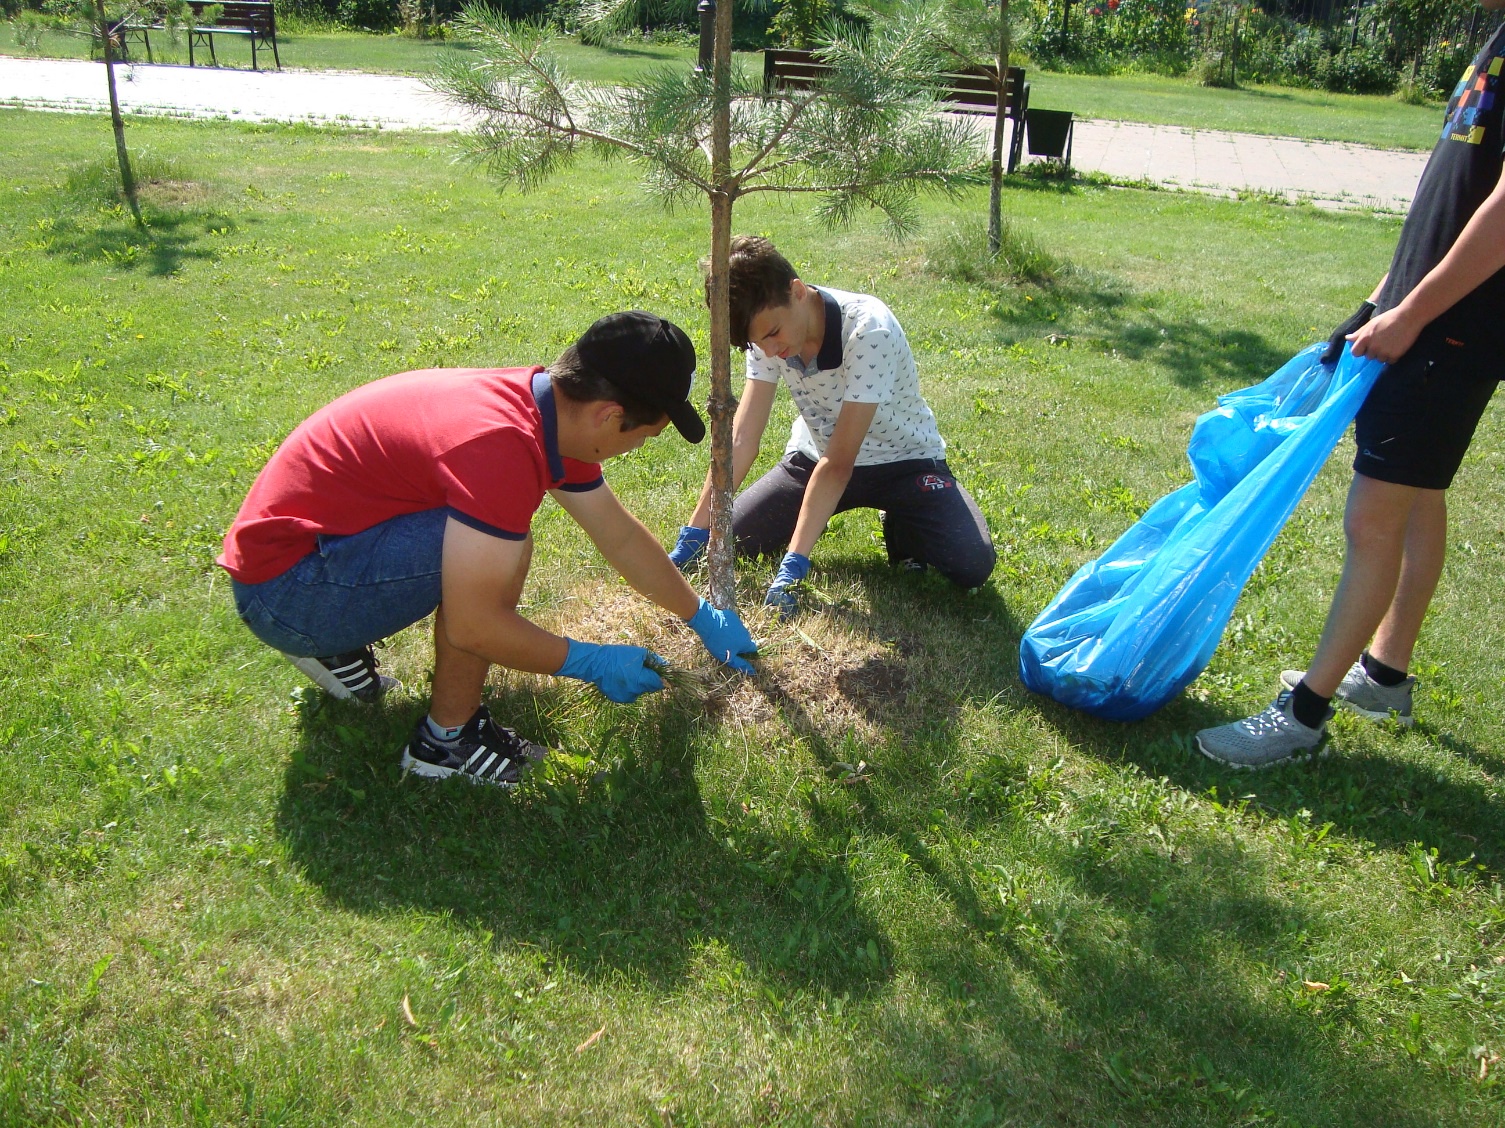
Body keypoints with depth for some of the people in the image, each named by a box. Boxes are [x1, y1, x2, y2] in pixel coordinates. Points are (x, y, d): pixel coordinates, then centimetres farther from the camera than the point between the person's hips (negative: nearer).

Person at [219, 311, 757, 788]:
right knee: (503, 552, -24)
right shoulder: (500, 445, -30)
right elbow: (473, 626, -26)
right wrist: (591, 663, -13)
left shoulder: (551, 408, 0)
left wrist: (702, 617, 20)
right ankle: (447, 739, -5)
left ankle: (338, 648, 19)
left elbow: (621, 535, 13)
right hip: (283, 587, -9)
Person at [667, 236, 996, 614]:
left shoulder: (869, 331, -33)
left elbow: (839, 462, -34)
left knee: (972, 565, -26)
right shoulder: (767, 329, -16)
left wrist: (793, 567, -39)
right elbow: (741, 438, -18)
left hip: (902, 460, -4)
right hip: (815, 455, 4)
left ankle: (901, 527, 6)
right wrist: (691, 538, -23)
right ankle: (814, 514, 18)